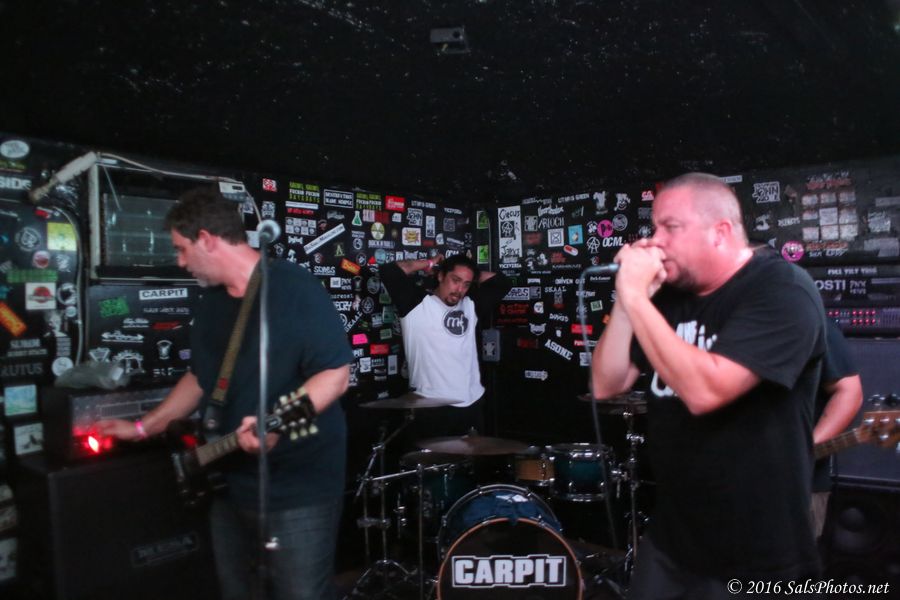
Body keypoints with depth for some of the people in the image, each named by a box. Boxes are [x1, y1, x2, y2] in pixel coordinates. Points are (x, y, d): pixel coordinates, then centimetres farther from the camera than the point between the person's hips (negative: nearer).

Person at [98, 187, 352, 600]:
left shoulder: (294, 288, -16)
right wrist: (143, 428, 18)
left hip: (298, 485, -8)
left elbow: (335, 373, -19)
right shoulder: (211, 301, 10)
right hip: (230, 481, 8)